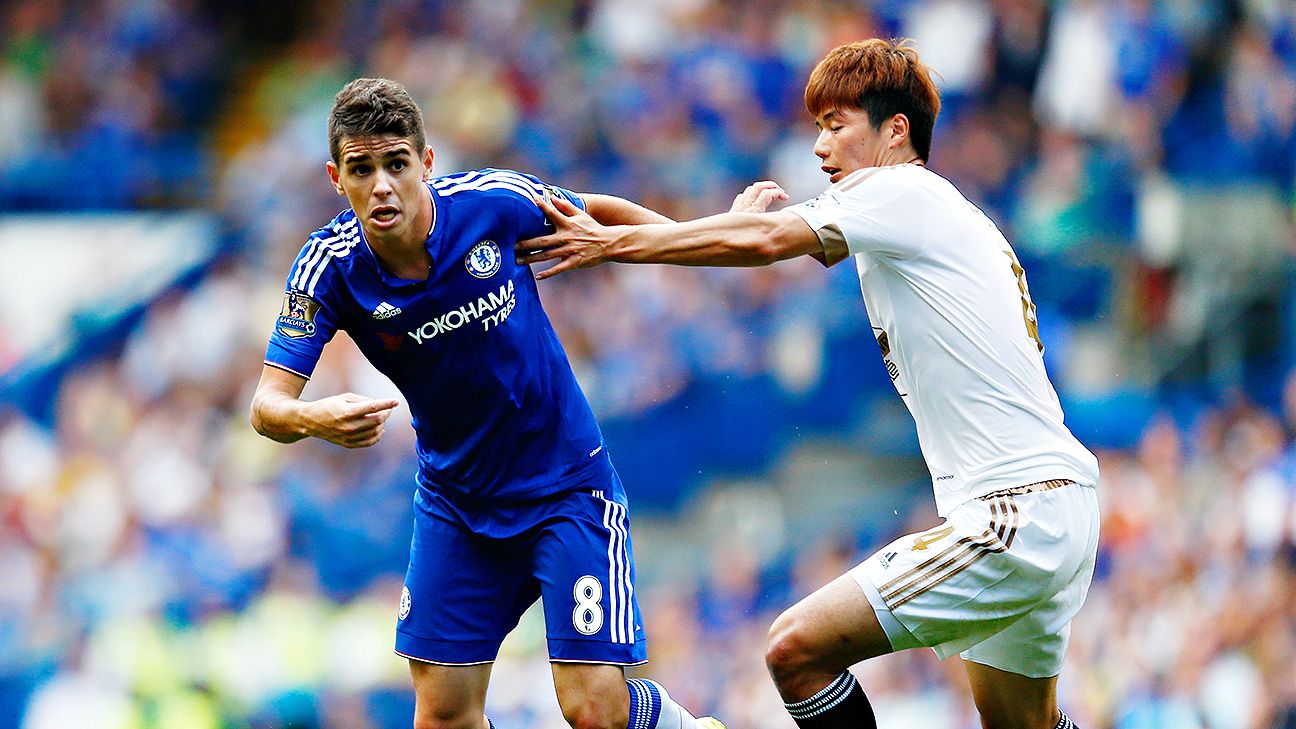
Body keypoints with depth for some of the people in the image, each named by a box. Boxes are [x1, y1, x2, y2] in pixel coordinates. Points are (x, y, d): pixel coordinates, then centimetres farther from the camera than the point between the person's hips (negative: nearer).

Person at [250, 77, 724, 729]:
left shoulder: (495, 201, -19)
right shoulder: (330, 267, -16)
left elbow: (601, 214, 2)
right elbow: (267, 406, -21)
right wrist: (312, 419, -43)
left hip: (564, 477, -3)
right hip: (453, 498, 3)